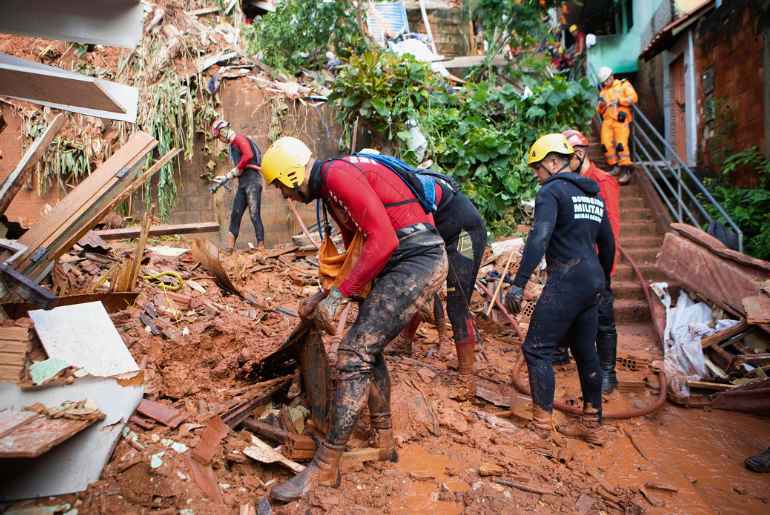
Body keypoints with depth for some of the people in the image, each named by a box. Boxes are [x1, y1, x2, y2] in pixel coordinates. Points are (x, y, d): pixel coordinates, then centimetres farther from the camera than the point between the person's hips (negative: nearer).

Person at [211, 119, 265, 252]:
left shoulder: (239, 138, -5)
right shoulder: (233, 145, 23)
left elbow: (248, 155, -22)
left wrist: (235, 170, -13)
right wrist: (226, 177, 22)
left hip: (252, 181, -10)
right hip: (242, 183, 10)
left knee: (254, 215, -12)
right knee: (235, 215, 8)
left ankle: (261, 248, -9)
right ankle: (230, 248, 12)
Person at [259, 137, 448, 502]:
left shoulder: (339, 174, -15)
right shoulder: (330, 188, 17)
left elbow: (382, 240, -23)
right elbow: (354, 242, 26)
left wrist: (337, 296, -20)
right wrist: (329, 293, 30)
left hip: (418, 259, -11)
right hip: (400, 261, 11)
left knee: (354, 353, -11)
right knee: (368, 348, 17)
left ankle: (325, 468, -2)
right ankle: (384, 442, 32)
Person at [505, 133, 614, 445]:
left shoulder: (552, 191, -7)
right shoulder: (593, 194, 18)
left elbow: (538, 239, -22)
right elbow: (608, 243, 23)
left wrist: (518, 284, -26)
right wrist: (602, 280, 34)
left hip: (567, 279, -9)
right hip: (593, 279, 9)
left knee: (536, 348, -5)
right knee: (585, 351, 15)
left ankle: (542, 425, -5)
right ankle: (592, 425, 24)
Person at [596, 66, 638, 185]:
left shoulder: (624, 84, 10)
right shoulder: (603, 91, 24)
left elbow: (633, 97, -3)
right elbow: (599, 111, 20)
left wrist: (619, 101, -12)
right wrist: (601, 104, -1)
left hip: (621, 119, -5)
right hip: (607, 120, 5)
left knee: (621, 144, -15)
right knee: (607, 144, -6)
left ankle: (626, 171, -15)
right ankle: (615, 167, 6)